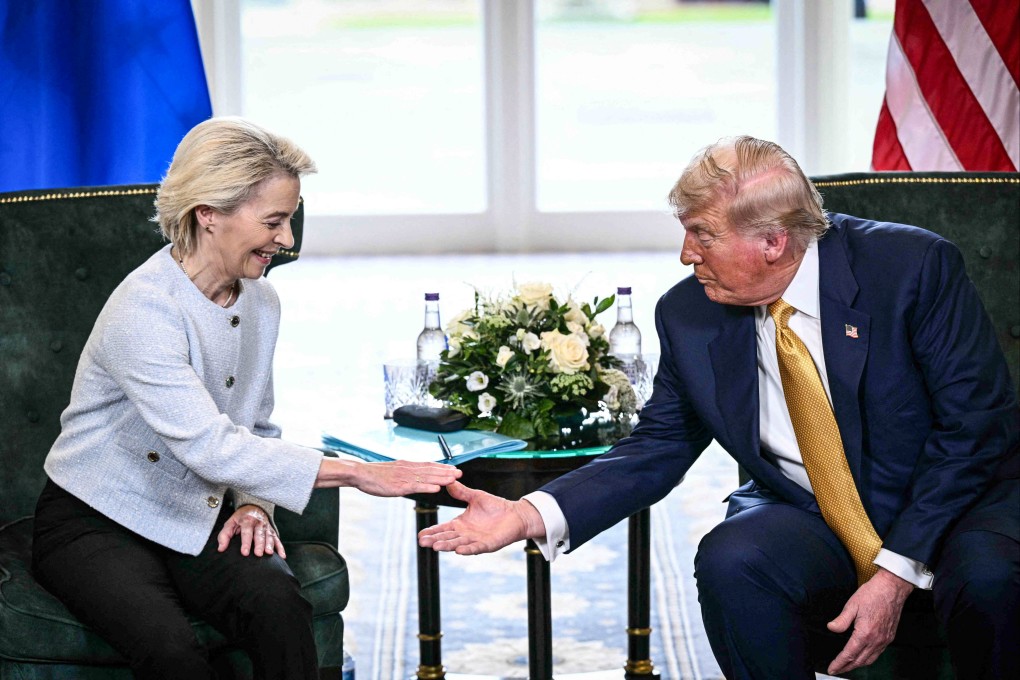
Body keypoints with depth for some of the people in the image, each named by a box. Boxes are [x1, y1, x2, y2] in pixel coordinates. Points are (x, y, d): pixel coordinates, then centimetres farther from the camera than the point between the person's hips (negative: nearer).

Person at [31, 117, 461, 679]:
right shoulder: (142, 311, -23)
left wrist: (254, 503, -6)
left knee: (278, 603, -27)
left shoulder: (260, 302, 3)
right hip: (96, 525, -6)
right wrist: (358, 474, -32)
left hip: (197, 518, 6)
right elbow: (208, 446, -32)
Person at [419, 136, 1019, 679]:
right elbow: (659, 448, 4)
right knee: (730, 562, -30)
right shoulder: (690, 315, -4)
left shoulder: (915, 267, -15)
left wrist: (896, 572, -22)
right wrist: (531, 515, -13)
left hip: (961, 502, -2)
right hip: (808, 519, 2)